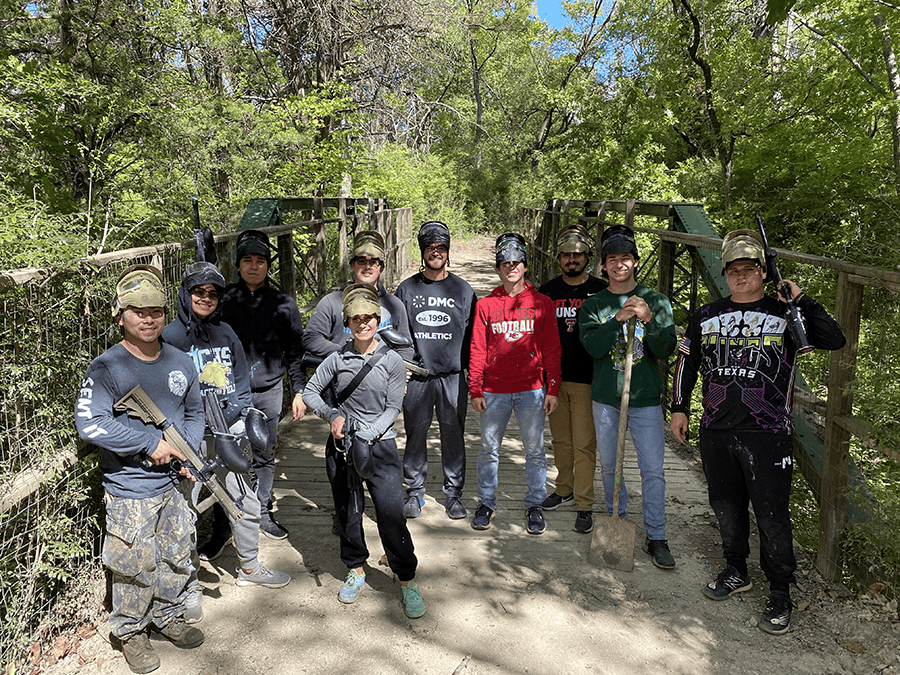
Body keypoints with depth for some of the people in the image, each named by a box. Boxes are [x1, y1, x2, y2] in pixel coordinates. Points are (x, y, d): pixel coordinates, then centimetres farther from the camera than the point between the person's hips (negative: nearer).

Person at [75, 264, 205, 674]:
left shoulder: (180, 362, 3)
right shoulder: (107, 368, -15)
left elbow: (195, 412, 15)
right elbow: (89, 423, -25)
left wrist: (189, 452, -2)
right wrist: (152, 444, -24)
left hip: (173, 482, 6)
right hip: (129, 490, -5)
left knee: (177, 555, 19)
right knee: (135, 566, 7)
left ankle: (168, 617, 41)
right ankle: (130, 632, 30)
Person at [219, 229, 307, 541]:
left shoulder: (284, 303, 4)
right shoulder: (223, 298, 0)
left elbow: (295, 351, 7)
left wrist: (299, 392, 4)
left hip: (269, 390, 2)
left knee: (265, 456, 12)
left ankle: (262, 512, 29)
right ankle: (222, 520, 17)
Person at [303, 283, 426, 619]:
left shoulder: (391, 360, -5)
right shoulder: (337, 358, 0)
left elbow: (393, 409, -5)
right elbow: (311, 392, 8)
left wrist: (366, 438, -15)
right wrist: (332, 415, -9)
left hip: (380, 444, -2)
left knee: (392, 515, -5)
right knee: (347, 513, 13)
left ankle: (407, 581, 13)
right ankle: (356, 571, 35)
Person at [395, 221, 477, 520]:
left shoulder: (462, 290, 5)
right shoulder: (407, 289, 6)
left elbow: (471, 335, 8)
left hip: (453, 377, 0)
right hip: (415, 376, 0)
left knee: (453, 435, 6)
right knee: (415, 434, 7)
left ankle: (454, 493, 20)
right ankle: (415, 491, 23)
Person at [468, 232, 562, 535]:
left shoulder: (542, 304, 3)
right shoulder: (485, 305, 4)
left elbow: (552, 349, 4)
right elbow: (477, 350, 3)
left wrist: (553, 388, 0)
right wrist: (475, 390, 0)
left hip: (531, 390, 0)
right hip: (494, 391, 1)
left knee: (534, 450, 7)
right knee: (489, 448, 9)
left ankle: (535, 504, 23)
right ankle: (486, 502, 25)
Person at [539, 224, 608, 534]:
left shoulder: (600, 291, -2)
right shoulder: (547, 291, 7)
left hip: (587, 380, -3)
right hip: (554, 377, 4)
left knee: (584, 445, -2)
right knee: (560, 440, 15)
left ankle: (584, 505, 7)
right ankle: (564, 489, 32)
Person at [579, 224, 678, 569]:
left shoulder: (656, 301, 2)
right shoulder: (593, 305, 4)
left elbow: (666, 350, -5)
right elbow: (593, 346, -11)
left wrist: (648, 320, -21)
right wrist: (619, 318, -23)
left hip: (646, 399, -1)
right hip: (606, 398, 1)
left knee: (653, 470, -1)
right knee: (609, 466, 12)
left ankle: (656, 537, 12)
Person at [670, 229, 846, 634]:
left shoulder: (784, 314, 1)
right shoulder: (706, 316, 11)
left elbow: (834, 340, -10)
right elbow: (686, 362, 18)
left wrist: (801, 300, -15)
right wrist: (679, 408, 15)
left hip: (767, 433, -3)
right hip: (716, 431, 4)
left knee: (771, 514, 1)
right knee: (726, 506, 15)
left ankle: (779, 594, 18)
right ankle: (736, 573, 35)